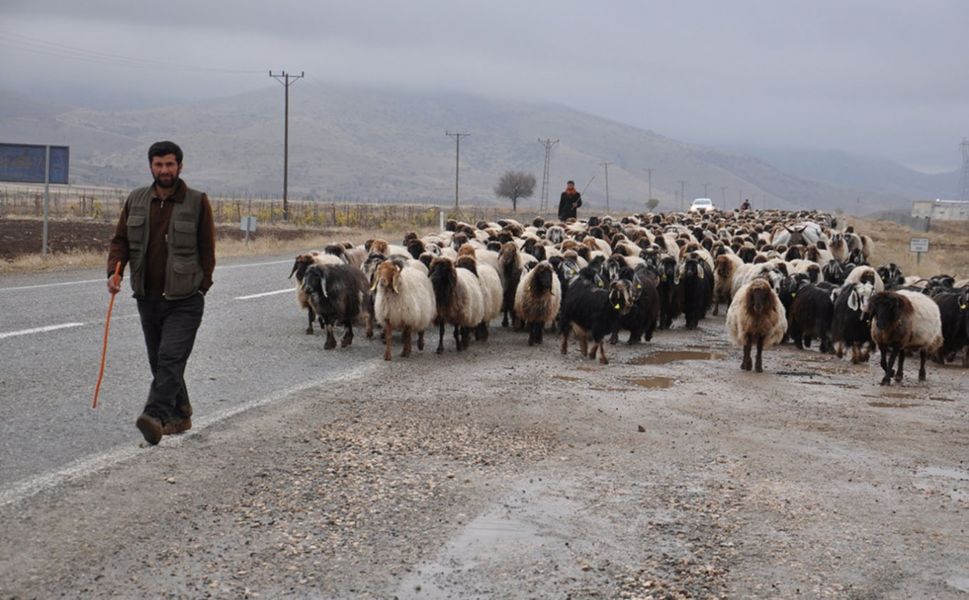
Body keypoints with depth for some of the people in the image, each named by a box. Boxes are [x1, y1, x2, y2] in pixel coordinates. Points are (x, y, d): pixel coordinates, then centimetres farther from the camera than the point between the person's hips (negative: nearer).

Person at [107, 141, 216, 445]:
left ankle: (156, 417, -26)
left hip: (184, 301, -5)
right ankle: (180, 416, 26)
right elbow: (120, 240, 9)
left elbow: (207, 248, 0)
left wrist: (202, 286, -4)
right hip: (148, 298, 5)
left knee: (171, 359, -17)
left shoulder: (198, 202, -3)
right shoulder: (136, 200, 7)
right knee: (158, 362, 12)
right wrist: (114, 271, -8)